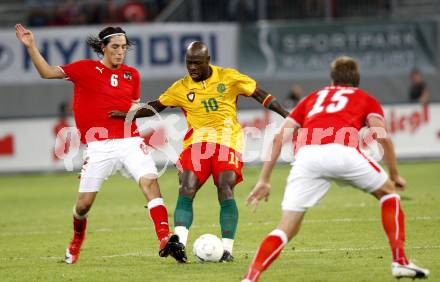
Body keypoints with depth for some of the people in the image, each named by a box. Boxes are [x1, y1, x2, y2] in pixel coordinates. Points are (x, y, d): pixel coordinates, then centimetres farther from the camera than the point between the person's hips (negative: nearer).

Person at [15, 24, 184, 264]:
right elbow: (47, 72, 1)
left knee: (150, 181, -21)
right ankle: (76, 242, 33)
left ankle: (164, 240, -28)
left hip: (129, 142, 2)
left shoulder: (131, 75, 13)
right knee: (84, 203, 2)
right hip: (99, 146, -2)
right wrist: (31, 46, -8)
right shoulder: (85, 69, 2)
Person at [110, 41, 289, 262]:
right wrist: (128, 114, 3)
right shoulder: (181, 88, 8)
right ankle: (179, 244, -25)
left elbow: (260, 95, 8)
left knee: (225, 190, -16)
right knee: (186, 190, -17)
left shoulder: (229, 77, 3)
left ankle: (227, 249, -11)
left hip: (227, 141, -2)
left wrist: (287, 117, 5)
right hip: (197, 142, 2)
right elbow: (156, 106, 17)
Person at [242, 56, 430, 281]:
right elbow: (382, 136, 10)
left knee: (287, 229, 6)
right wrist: (395, 175, 20)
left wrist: (264, 180, 25)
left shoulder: (312, 98, 37)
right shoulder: (366, 99, 30)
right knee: (388, 192, 25)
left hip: (305, 156, 2)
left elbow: (279, 137, 26)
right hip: (342, 151, -2)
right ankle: (400, 262, 17)